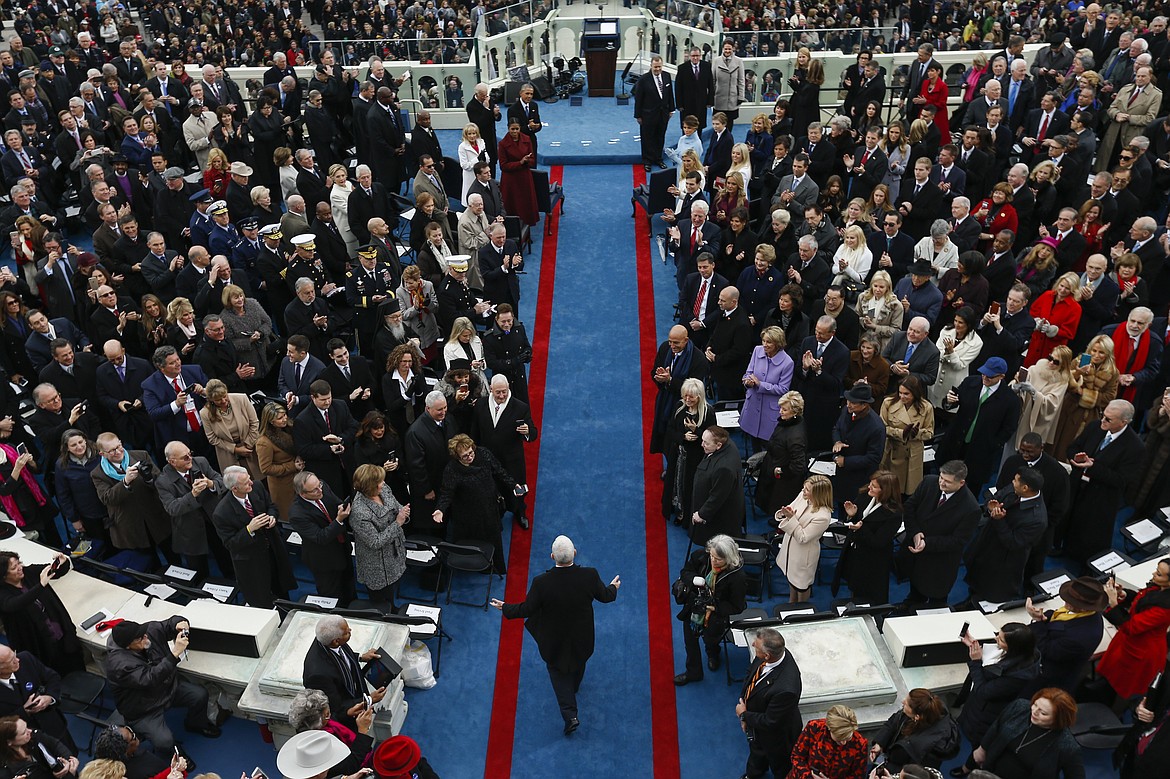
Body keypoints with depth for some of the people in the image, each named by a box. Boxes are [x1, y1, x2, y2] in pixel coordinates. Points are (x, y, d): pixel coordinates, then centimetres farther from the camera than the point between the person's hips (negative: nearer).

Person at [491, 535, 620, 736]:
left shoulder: (542, 582, -33)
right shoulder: (590, 575, -28)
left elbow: (527, 609, -18)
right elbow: (605, 597, -9)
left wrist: (505, 608, 1)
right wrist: (613, 587, 15)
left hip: (554, 640, -2)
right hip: (582, 635, 2)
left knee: (558, 672, 22)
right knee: (579, 659, 32)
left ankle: (570, 714, 15)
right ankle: (574, 686, 61)